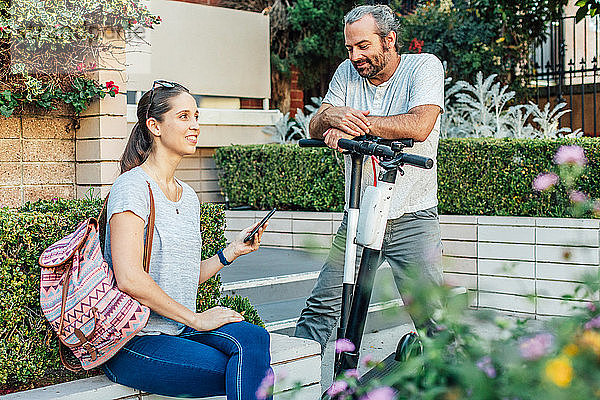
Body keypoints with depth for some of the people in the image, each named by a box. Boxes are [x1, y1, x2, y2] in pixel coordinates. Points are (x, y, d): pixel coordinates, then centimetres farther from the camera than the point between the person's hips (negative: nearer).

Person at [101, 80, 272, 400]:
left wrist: (232, 251, 8)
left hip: (179, 330, 7)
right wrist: (196, 318, -16)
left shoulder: (188, 197, 16)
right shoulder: (133, 187, -10)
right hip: (133, 346, -7)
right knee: (250, 371, -23)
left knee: (253, 337, -23)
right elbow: (129, 279, -21)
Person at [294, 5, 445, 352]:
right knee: (319, 308, 3)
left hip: (412, 219, -3)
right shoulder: (348, 72, 8)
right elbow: (316, 128, 1)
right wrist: (333, 116, -22)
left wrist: (358, 122, -21)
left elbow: (419, 125, -22)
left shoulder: (425, 66, -5)